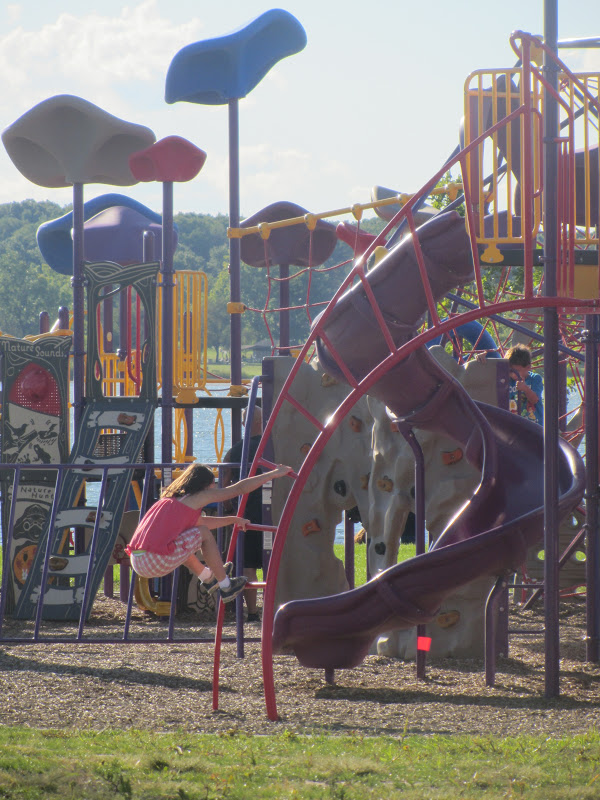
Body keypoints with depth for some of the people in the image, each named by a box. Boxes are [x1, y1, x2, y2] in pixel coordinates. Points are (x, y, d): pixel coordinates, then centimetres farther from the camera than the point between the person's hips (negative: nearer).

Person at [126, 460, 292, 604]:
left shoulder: (173, 498, 27)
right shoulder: (199, 496, 5)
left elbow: (199, 521, 45)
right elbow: (241, 488, 10)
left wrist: (233, 520, 55)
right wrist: (274, 474, 21)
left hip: (137, 562, 8)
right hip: (158, 562, -8)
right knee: (203, 533, 8)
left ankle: (207, 577, 45)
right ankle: (226, 587, 18)